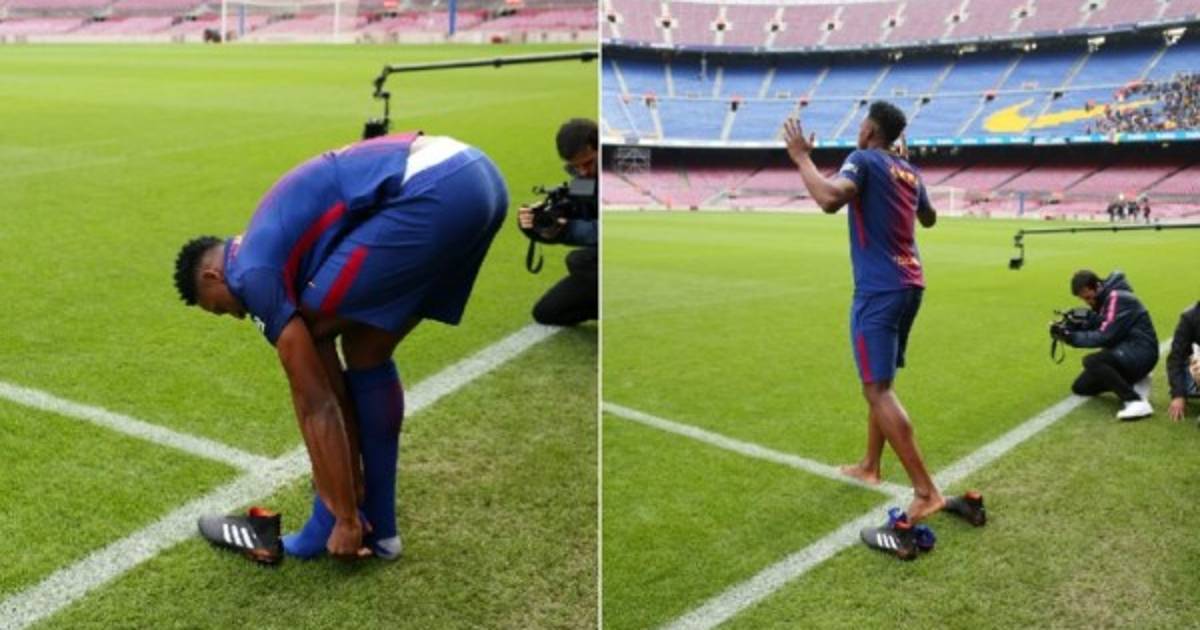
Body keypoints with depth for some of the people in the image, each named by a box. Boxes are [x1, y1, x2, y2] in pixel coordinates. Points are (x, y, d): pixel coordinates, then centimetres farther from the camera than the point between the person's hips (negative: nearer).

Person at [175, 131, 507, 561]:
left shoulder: (253, 272, 3)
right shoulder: (278, 244, 29)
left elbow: (315, 403, 3)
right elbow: (329, 380, 30)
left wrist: (346, 520, 10)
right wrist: (351, 490, 33)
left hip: (434, 192, -10)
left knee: (311, 334, 6)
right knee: (367, 351, 20)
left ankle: (333, 526, 14)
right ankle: (377, 526, 27)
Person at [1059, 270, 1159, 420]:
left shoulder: (1118, 298, -17)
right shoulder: (1103, 300, 11)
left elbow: (1105, 337, -23)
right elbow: (1092, 329, 7)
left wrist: (1071, 337, -21)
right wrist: (1069, 331, -11)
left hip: (1140, 353, -10)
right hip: (1123, 352, 10)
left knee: (1091, 362, -32)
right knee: (1080, 387, 9)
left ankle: (1136, 401, -32)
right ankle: (1134, 382, 14)